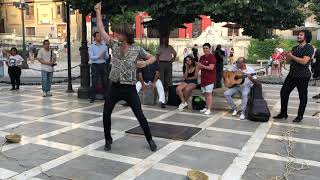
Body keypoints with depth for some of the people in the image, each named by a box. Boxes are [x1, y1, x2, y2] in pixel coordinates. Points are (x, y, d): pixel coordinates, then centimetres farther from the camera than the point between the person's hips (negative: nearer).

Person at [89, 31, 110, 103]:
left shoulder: (104, 46, 8)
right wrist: (99, 56, -20)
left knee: (105, 81, 6)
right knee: (94, 82, 0)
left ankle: (106, 96, 16)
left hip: (103, 65, 3)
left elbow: (107, 57, 6)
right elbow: (91, 57, -8)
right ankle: (92, 98, 6)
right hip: (95, 65, -2)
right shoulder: (91, 46, 1)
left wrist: (105, 55, -16)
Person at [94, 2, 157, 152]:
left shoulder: (137, 49, -6)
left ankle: (150, 140, 17)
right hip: (115, 87, 3)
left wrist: (145, 63, -16)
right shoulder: (114, 45, 2)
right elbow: (101, 30, 4)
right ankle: (108, 140, 24)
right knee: (106, 114, 4)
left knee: (140, 115, 0)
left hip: (129, 88, -3)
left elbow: (153, 58, 5)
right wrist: (98, 12, 2)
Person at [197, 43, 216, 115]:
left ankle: (209, 109, -9)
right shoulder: (202, 57, 15)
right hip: (203, 78, 7)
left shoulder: (212, 57, -8)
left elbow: (211, 67, -18)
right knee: (205, 93, 11)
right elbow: (199, 68, 17)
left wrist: (202, 66, -15)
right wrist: (198, 66, -6)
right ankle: (206, 107, 21)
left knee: (208, 93, -10)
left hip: (210, 78, -7)